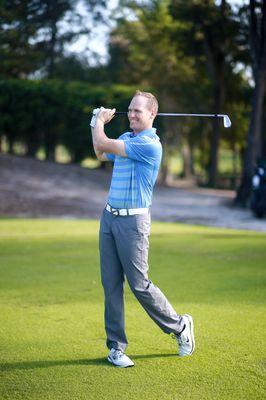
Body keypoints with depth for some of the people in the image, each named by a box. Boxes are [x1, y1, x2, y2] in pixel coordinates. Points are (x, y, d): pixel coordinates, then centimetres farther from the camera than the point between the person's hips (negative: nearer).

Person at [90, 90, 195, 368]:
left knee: (139, 284, -3)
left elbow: (102, 145, -17)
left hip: (132, 220, -8)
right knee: (111, 284, 4)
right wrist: (99, 122, 23)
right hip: (109, 216, 8)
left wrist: (99, 121, 3)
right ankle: (116, 347, 8)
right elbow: (101, 154, 34)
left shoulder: (150, 144, -16)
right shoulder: (126, 138, 13)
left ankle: (179, 326, 19)